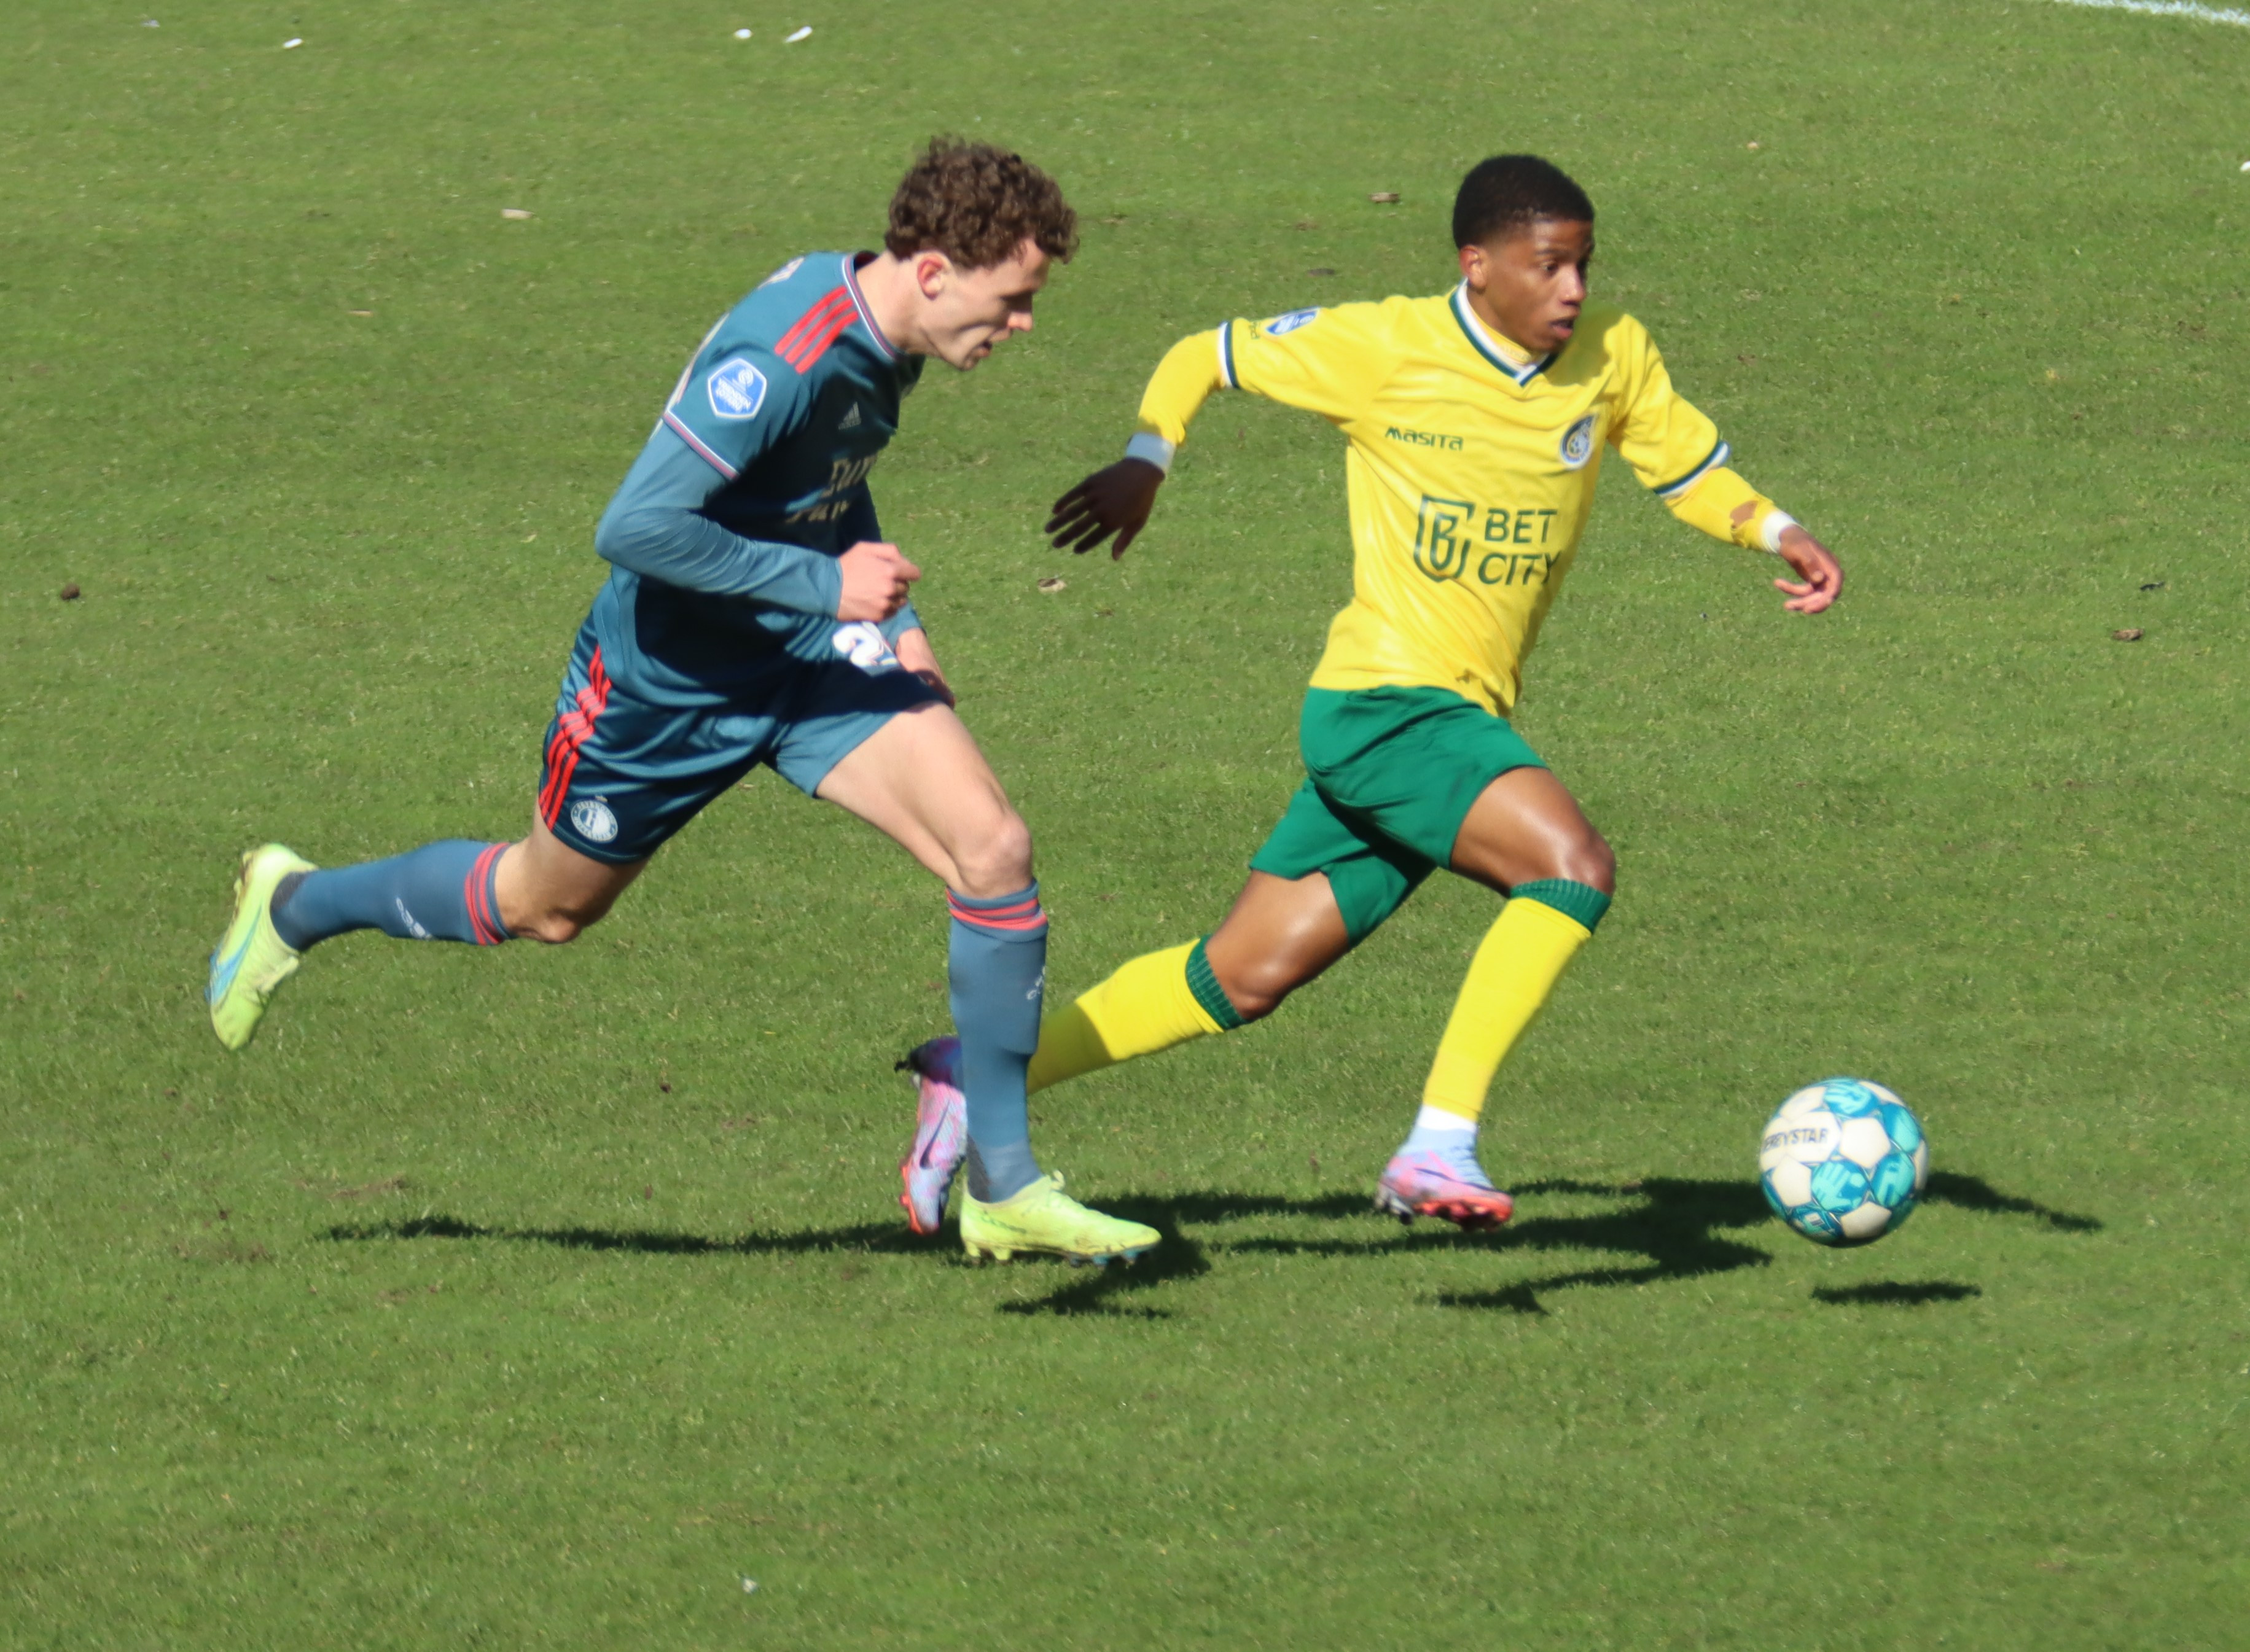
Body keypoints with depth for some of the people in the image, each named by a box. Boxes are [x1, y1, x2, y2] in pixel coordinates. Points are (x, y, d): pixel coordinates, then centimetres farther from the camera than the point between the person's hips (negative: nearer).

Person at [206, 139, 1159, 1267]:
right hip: (673, 671, -7)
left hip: (811, 653, 7)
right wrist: (823, 585, -30)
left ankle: (1005, 1187, -3)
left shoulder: (883, 332, -5)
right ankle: (297, 907, 48)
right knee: (548, 906, 18)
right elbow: (634, 529, -35)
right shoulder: (782, 360, -33)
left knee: (993, 848, -14)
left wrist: (891, 619, 9)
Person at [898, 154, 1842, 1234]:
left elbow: (1689, 467, 17)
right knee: (1571, 863, -27)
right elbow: (1205, 359, 6)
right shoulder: (1383, 349, -7)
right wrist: (1143, 464, -8)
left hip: (1465, 720, 6)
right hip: (1381, 701, -6)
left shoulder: (1612, 356, 5)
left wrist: (1776, 534, -2)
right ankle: (1439, 1145, -26)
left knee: (1246, 977, 9)